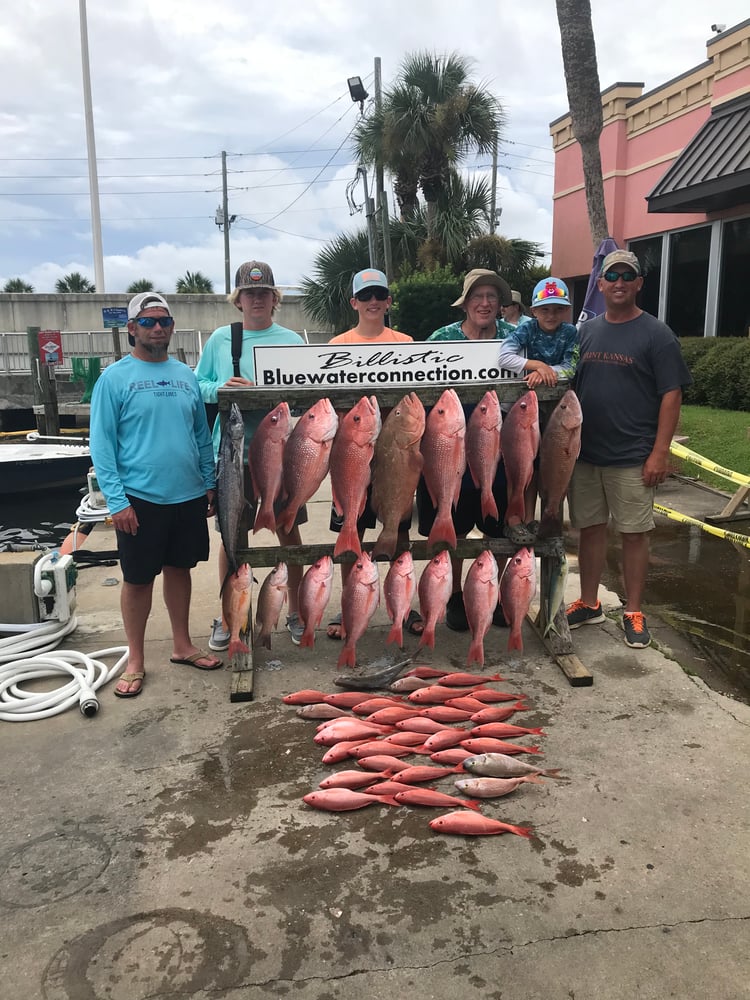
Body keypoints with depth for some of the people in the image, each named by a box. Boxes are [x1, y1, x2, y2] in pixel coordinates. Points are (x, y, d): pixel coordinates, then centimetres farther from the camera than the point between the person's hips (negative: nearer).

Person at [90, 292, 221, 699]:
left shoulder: (185, 375, 8)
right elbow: (102, 444, -9)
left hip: (189, 497, 4)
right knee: (138, 578, 6)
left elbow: (202, 434, 14)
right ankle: (135, 662, 20)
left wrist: (210, 484, 9)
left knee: (179, 568, 15)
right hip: (140, 499, -4)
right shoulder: (114, 378, -6)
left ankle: (182, 645, 31)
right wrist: (116, 500, -15)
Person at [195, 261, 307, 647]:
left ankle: (295, 611, 24)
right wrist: (221, 388, -13)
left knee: (289, 532, 8)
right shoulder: (219, 339, 5)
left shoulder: (292, 341, 3)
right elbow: (198, 385, 7)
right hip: (233, 451, 0)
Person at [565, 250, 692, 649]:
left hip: (632, 458, -4)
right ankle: (589, 604, 25)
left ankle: (633, 613, 16)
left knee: (634, 534, 4)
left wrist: (660, 452, -14)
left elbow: (671, 395, -7)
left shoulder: (656, 334, -4)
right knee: (590, 529, 12)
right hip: (585, 454, 5)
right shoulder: (585, 331, 10)